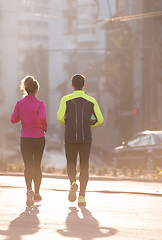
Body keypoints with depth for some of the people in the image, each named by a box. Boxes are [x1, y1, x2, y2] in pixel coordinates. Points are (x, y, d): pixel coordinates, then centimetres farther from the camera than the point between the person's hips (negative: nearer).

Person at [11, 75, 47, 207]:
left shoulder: (20, 103, -3)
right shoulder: (39, 104, -10)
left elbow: (13, 119, 2)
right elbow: (43, 119, -24)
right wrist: (45, 128, -4)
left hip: (25, 138, 1)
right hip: (39, 137, -1)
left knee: (28, 165, -1)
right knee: (37, 165, 14)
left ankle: (29, 189, -24)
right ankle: (36, 193, 21)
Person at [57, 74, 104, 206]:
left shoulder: (66, 99, -1)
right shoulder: (91, 101, 3)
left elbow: (60, 117, -12)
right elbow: (100, 120, 1)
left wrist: (65, 123, 12)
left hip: (71, 138, -1)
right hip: (86, 138, 1)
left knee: (71, 164, 12)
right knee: (84, 166, 7)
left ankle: (73, 183, -20)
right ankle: (82, 196, -2)